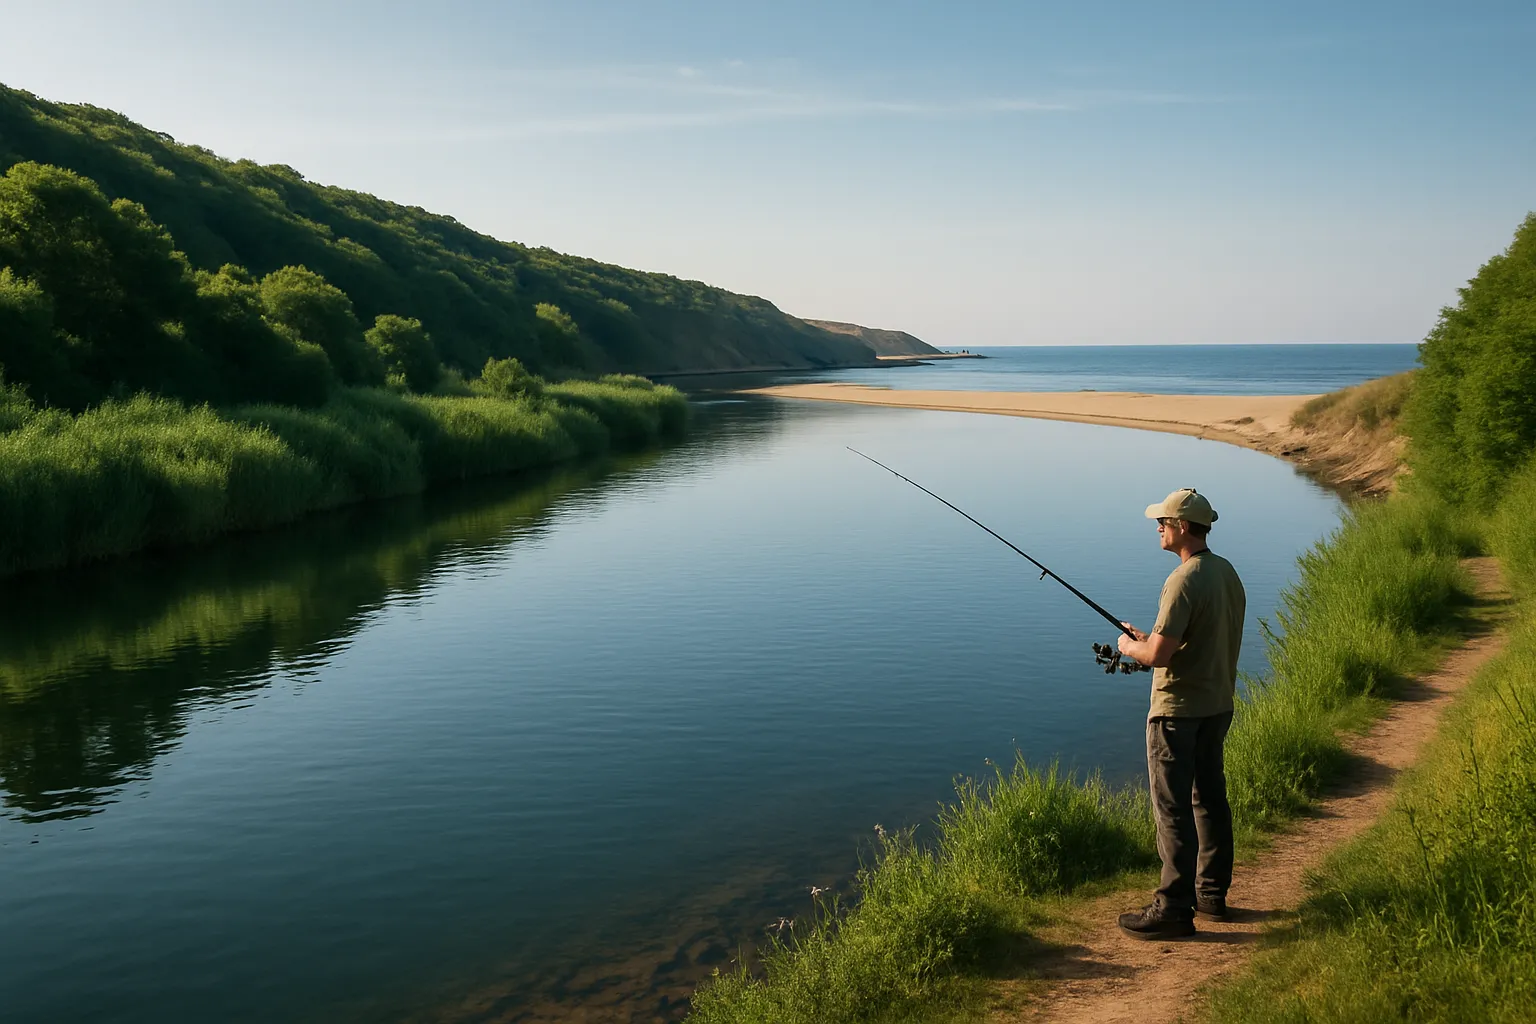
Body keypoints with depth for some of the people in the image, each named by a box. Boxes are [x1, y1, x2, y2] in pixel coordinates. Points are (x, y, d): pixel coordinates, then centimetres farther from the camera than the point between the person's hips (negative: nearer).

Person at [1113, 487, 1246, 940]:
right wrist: (1150, 639, 15)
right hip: (1219, 704, 9)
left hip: (1178, 709, -9)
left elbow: (1159, 654, -25)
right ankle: (1212, 893, 26)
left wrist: (1129, 646, -5)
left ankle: (1175, 908, 0)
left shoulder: (1184, 581, -22)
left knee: (1173, 809, -4)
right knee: (1210, 798, 16)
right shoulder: (1228, 572, 7)